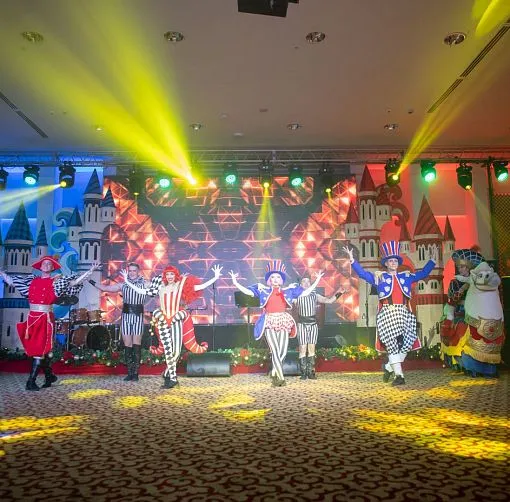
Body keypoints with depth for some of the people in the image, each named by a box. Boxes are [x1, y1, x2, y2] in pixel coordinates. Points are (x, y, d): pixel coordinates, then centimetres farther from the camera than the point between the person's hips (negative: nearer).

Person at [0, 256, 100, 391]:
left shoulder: (56, 282, 1)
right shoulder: (31, 280, 12)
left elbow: (75, 282, -6)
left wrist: (91, 271, -12)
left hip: (45, 319, -4)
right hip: (31, 319, 4)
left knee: (39, 350, -7)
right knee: (37, 349, 9)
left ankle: (31, 381, -5)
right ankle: (49, 376, 22)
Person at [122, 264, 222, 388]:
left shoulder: (181, 286, 5)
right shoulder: (160, 288, 10)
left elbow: (200, 287, -1)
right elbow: (140, 291, 13)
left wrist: (215, 278, -7)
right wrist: (127, 281, 15)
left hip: (176, 320, -1)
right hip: (163, 321, 1)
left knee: (176, 349, -1)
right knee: (168, 349, 0)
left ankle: (168, 373, 23)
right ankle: (172, 378, 9)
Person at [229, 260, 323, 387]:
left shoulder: (288, 290, 11)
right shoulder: (263, 290, 8)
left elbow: (305, 292, 13)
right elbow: (247, 291, 4)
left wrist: (317, 281, 10)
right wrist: (235, 282, -5)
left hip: (283, 322, 2)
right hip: (269, 322, -2)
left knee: (283, 351, 0)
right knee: (275, 351, -11)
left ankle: (274, 374, 21)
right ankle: (281, 378, -5)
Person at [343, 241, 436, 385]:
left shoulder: (406, 276, 18)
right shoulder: (379, 277, 9)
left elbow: (423, 273, 20)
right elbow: (362, 273, 0)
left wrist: (432, 260, 15)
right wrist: (352, 260, -10)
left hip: (404, 314, 4)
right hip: (387, 314, -3)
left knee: (406, 344, -1)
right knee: (392, 344, -7)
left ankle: (389, 367, 19)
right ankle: (399, 375, 0)